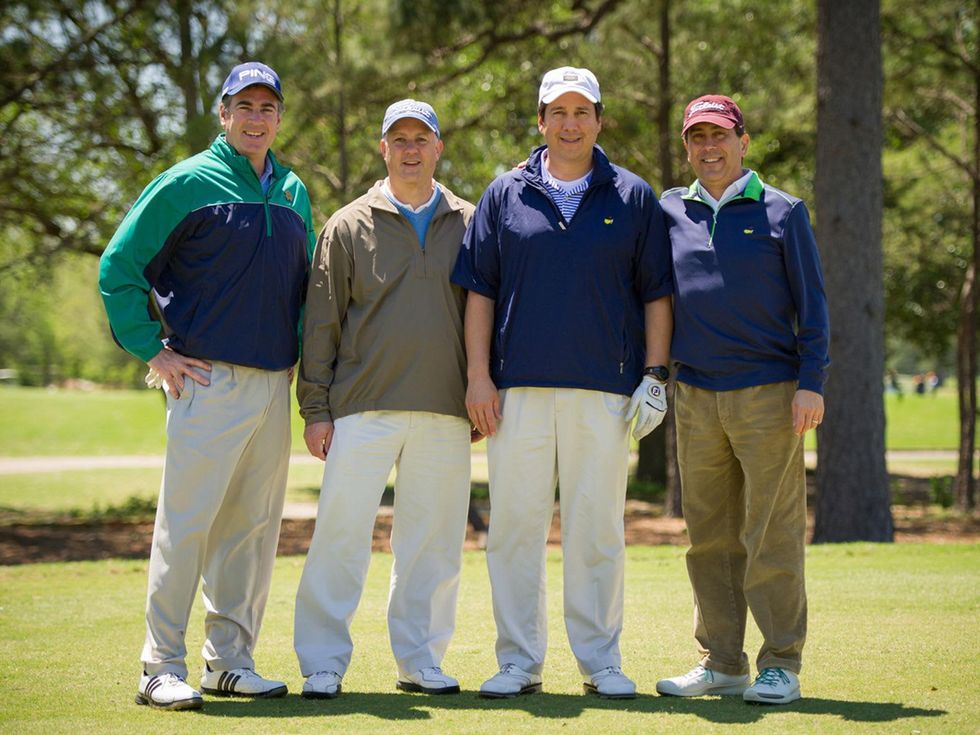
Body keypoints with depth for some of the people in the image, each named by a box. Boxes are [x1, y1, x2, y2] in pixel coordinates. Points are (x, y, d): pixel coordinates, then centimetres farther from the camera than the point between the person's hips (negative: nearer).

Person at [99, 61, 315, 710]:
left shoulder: (293, 193, 16)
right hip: (209, 381, -6)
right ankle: (163, 668, -3)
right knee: (186, 523, -7)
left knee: (254, 525, 7)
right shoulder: (188, 183, -2)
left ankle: (232, 661, 15)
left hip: (274, 383, 6)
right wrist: (152, 350, -7)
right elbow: (119, 267, -3)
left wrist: (298, 353, 13)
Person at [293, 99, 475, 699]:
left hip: (445, 414, 2)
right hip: (364, 409, -2)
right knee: (342, 534, -5)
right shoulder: (350, 226, 7)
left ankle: (421, 660, 15)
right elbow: (322, 323, 5)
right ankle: (324, 663, 1)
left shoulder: (468, 224, 12)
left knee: (434, 544, 5)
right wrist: (316, 409, -1)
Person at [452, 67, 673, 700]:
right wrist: (478, 375, 0)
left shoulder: (633, 198, 8)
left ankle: (601, 660, 10)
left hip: (605, 391, -1)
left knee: (598, 531, 2)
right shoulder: (507, 195, 9)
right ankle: (519, 661, 9)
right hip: (519, 388, 1)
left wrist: (655, 375, 0)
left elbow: (656, 293, 9)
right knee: (515, 528, 1)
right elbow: (480, 289, 8)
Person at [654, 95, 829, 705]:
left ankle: (782, 665, 0)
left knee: (773, 536, -5)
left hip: (768, 396, -4)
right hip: (696, 397, 4)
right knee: (710, 538, 7)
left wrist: (812, 382, -8)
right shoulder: (669, 212, 11)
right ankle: (721, 664, 14)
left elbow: (811, 304, 1)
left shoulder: (782, 212, 3)